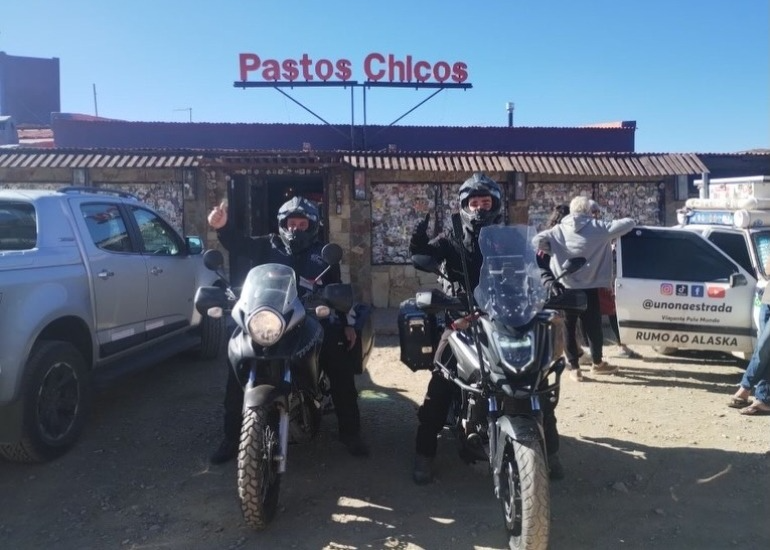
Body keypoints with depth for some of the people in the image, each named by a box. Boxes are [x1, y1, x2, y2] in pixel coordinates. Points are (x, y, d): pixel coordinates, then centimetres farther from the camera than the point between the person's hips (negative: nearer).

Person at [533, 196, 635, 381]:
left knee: (569, 327, 9)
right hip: (589, 287, -1)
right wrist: (629, 221, 21)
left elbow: (537, 240, -7)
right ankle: (597, 363, 28)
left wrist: (553, 250, 8)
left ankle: (573, 367, 10)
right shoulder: (598, 228, -4)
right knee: (593, 325, 14)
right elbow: (629, 223, -3)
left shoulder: (559, 230, -1)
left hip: (565, 287, 1)